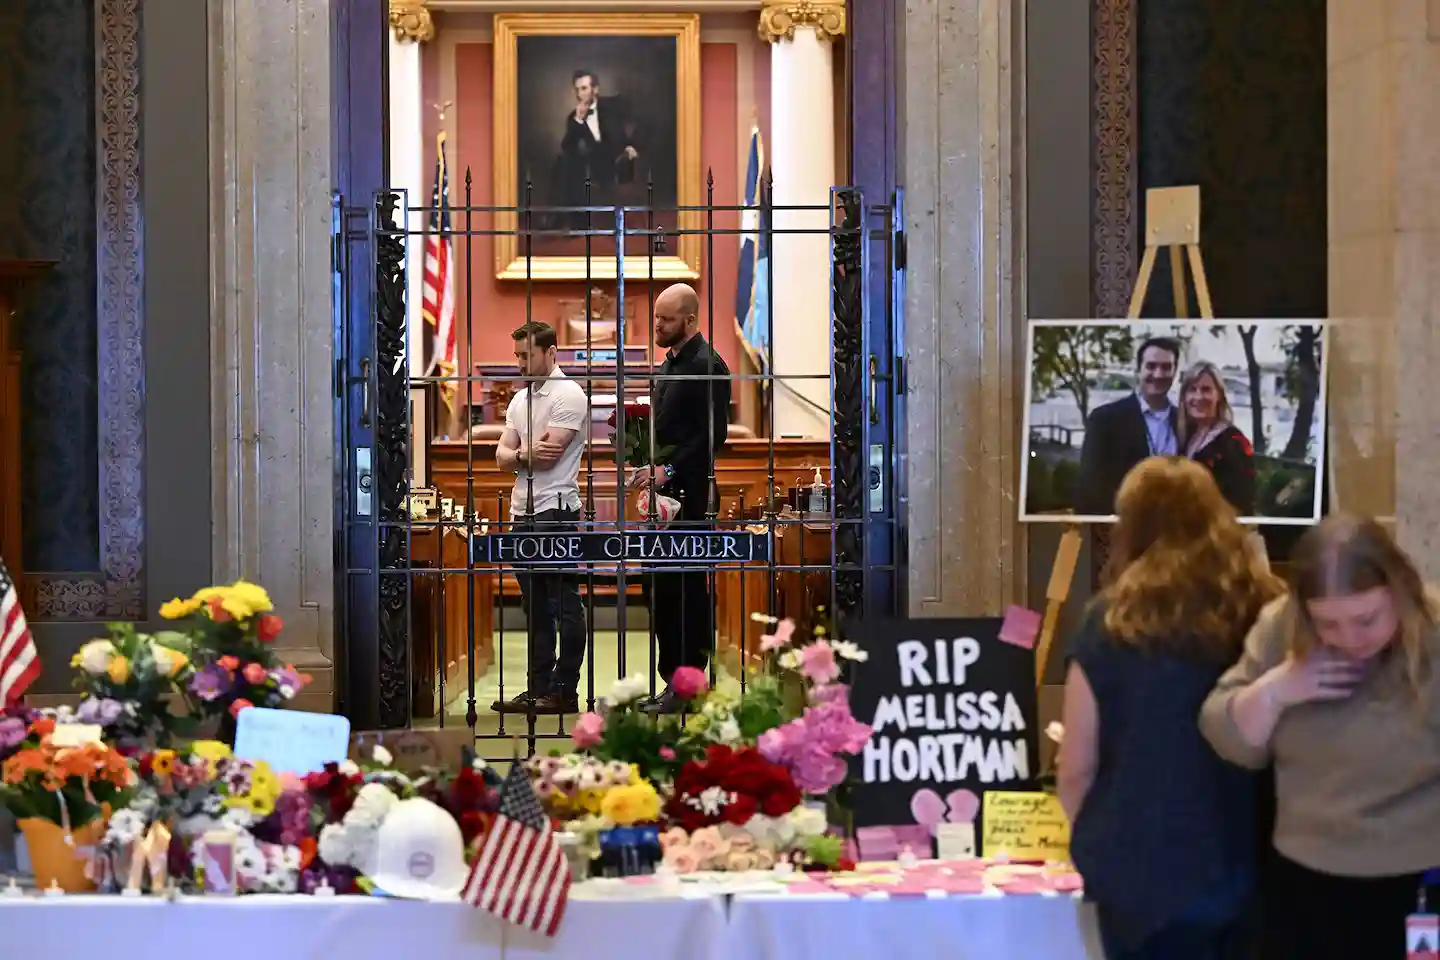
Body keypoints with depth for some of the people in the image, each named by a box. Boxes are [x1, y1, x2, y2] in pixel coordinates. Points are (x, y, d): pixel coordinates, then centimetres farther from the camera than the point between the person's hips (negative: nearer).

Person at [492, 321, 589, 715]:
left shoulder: (568, 395, -8)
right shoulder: (520, 398, 17)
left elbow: (549, 454, -17)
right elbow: (502, 455, 8)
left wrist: (515, 454, 0)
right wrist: (525, 453, -13)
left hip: (556, 511, -8)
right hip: (523, 512, 8)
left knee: (564, 604, -3)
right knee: (535, 606, 11)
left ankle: (564, 691, -1)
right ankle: (538, 688, 15)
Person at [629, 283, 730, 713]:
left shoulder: (707, 365, -11)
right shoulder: (669, 366, 18)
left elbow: (713, 435, -17)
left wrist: (669, 469, -20)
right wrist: (649, 468, 10)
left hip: (691, 493, -10)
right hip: (666, 490, 10)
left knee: (689, 589, -6)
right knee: (664, 588, 10)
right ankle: (674, 681, 16)